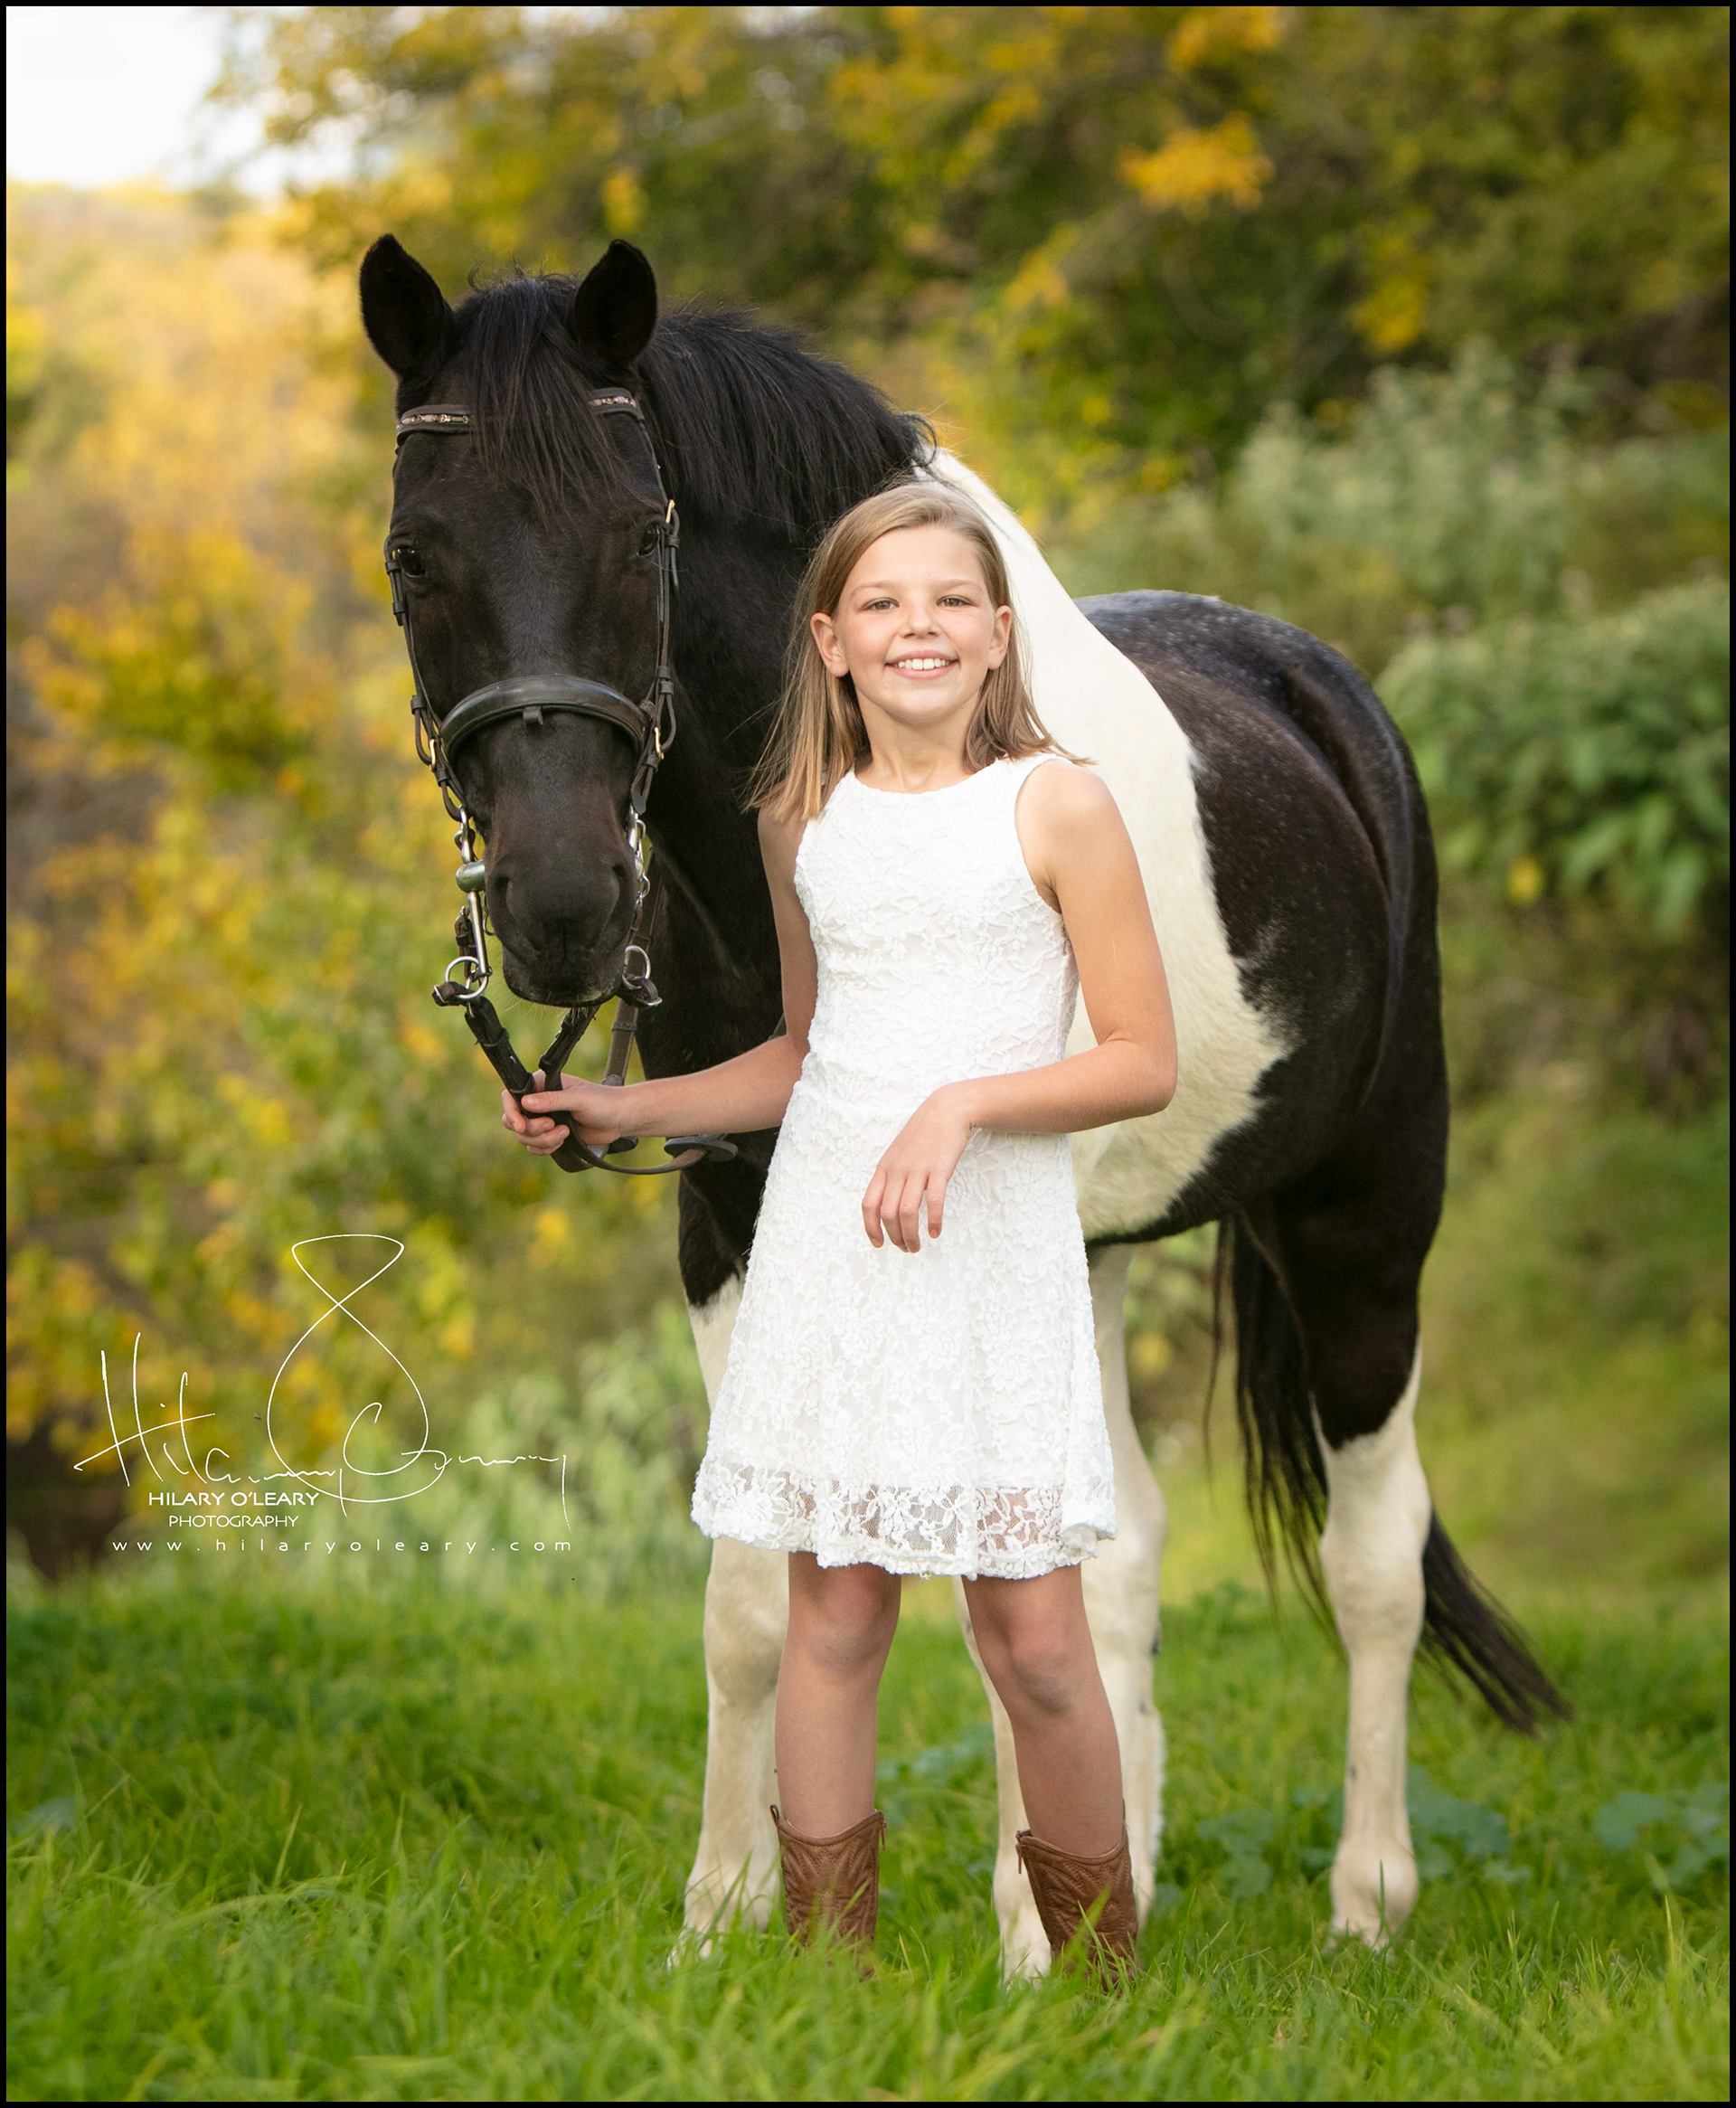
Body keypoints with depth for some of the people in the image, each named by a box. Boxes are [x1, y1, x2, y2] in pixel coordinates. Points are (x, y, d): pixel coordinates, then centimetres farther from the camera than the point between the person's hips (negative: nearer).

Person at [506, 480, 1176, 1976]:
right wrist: (626, 1113, 18)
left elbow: (1144, 1061, -6)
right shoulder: (803, 823, 11)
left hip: (997, 1249, -3)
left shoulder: (1058, 807, -4)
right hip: (827, 1238, 4)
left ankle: (1103, 1981, 13)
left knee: (1034, 1637, -3)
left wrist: (962, 1104, -17)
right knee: (835, 1615, 3)